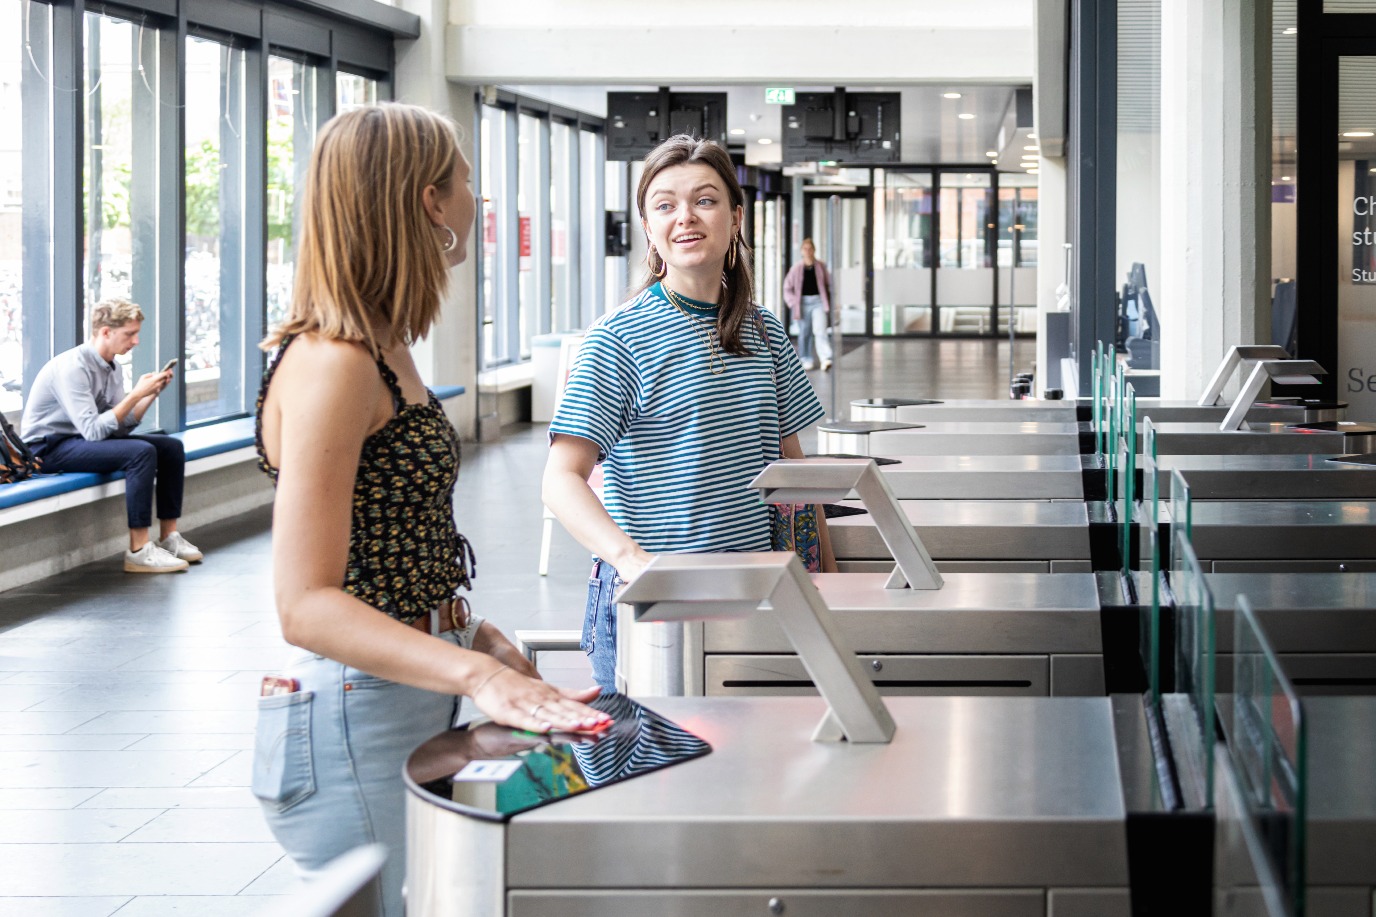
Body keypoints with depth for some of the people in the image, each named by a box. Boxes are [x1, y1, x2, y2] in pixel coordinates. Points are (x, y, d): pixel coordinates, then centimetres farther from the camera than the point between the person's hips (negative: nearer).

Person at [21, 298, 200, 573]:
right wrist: (135, 395, -27)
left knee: (171, 447, 1)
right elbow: (93, 430, -29)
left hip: (85, 439, 9)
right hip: (49, 448, -9)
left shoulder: (111, 368, 6)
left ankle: (169, 537, 6)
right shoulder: (73, 367, -22)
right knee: (141, 452, -29)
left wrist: (151, 394, -8)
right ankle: (139, 551, -25)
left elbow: (121, 427, 4)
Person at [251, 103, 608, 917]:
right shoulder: (333, 364, -19)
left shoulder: (385, 353, 12)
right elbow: (306, 604, -26)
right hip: (357, 721, -10)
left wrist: (476, 637, 11)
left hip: (418, 698, 10)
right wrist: (475, 673, -36)